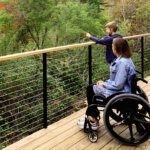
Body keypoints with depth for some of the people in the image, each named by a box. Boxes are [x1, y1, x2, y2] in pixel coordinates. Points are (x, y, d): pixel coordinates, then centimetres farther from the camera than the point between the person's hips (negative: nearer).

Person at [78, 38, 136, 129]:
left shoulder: (122, 63, -27)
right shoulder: (126, 59, 5)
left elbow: (118, 85, -27)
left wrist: (104, 84, -12)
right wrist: (105, 82, 6)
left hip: (119, 93, -10)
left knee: (90, 89, 4)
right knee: (91, 87, 17)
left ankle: (93, 120, 17)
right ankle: (91, 116, 21)